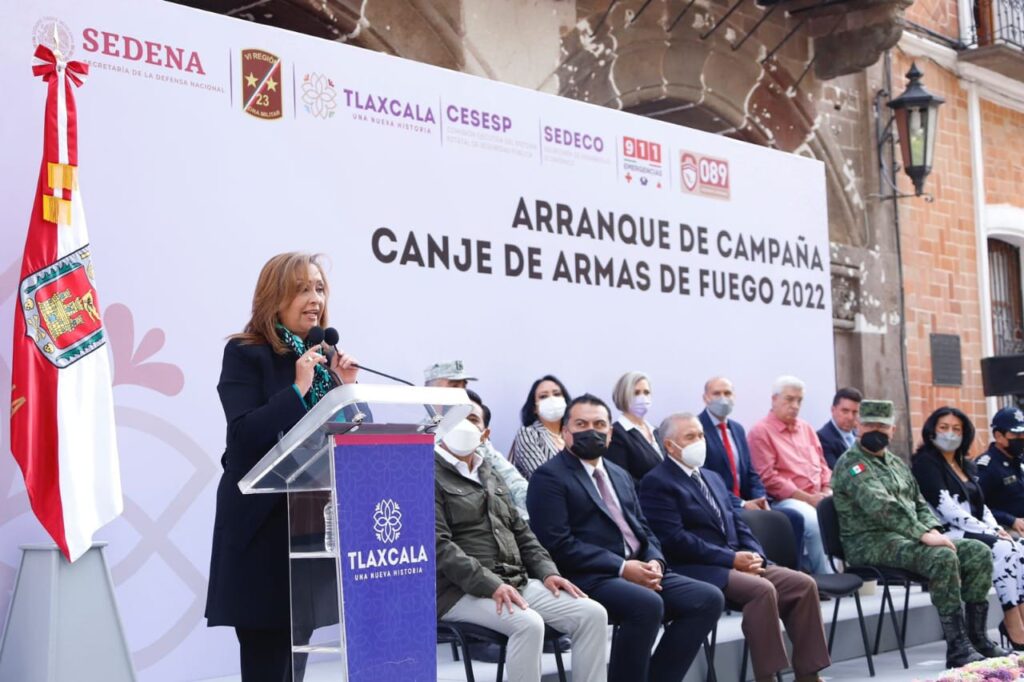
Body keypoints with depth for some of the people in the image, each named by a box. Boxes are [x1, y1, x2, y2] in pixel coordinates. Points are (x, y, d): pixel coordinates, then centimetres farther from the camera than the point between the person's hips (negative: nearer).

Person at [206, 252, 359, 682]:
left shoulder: (323, 356, 12)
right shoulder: (246, 354, -5)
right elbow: (243, 435, -17)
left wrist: (345, 389, -5)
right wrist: (298, 389, -20)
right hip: (262, 526, -6)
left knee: (298, 645, 12)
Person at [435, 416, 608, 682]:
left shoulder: (489, 475, 22)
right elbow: (439, 545, -14)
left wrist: (547, 571, 5)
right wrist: (491, 586, -23)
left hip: (516, 581, 8)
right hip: (461, 591, -8)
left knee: (592, 613, -9)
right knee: (528, 624, -33)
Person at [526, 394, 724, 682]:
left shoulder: (620, 475, 23)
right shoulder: (549, 477, -3)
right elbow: (558, 544, -13)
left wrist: (654, 561, -2)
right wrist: (622, 567, -17)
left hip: (638, 570, 8)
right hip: (589, 578, -8)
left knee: (709, 598, -11)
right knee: (648, 604, -34)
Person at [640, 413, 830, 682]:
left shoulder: (712, 478, 23)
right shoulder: (657, 482, -5)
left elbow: (738, 523, 20)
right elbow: (675, 539, -15)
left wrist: (755, 555, -2)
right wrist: (732, 558, -17)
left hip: (736, 562, 8)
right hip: (698, 569, -8)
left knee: (804, 584, -9)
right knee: (762, 589, -31)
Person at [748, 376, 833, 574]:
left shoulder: (806, 428, 21)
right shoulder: (761, 432, -2)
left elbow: (822, 465, 23)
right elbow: (768, 478, -10)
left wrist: (827, 491, 1)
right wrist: (808, 498, -13)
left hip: (818, 498, 7)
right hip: (785, 501, -6)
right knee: (816, 523, -34)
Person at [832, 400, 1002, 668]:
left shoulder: (896, 463, 21)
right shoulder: (851, 464, -9)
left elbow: (919, 503, 24)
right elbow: (882, 507, -23)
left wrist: (932, 529, 2)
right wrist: (924, 535, -27)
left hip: (907, 538, 9)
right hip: (872, 542, -9)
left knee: (979, 552, -5)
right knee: (943, 556, -32)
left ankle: (977, 637, -3)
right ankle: (957, 648, -28)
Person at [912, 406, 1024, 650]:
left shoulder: (967, 466, 22)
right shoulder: (925, 463, -4)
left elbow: (981, 506, 19)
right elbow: (946, 509, -14)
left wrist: (996, 528, -3)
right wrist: (987, 531, -17)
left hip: (973, 532, 8)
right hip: (946, 534, -7)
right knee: (1002, 549, -28)